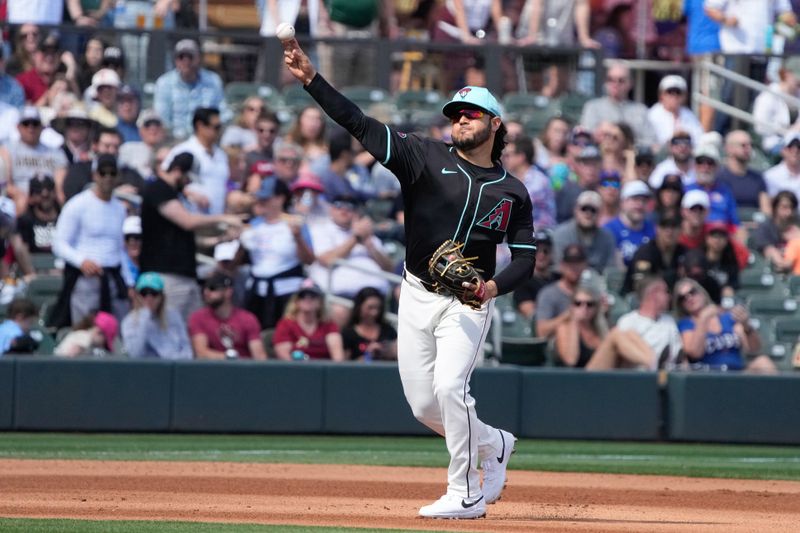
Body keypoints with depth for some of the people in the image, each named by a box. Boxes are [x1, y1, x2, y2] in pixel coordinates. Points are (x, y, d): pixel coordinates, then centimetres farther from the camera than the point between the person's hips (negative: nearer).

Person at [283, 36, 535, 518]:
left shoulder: (512, 192, 3)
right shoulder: (427, 157, 0)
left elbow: (526, 258, 4)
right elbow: (360, 124, -7)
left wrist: (495, 285, -17)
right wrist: (312, 79, -18)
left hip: (468, 303, -3)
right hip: (417, 297, 3)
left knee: (450, 388, -21)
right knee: (424, 404, 4)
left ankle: (465, 494, -11)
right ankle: (493, 445, 31)